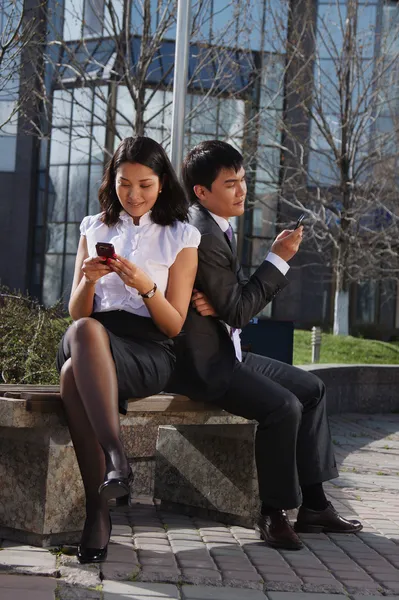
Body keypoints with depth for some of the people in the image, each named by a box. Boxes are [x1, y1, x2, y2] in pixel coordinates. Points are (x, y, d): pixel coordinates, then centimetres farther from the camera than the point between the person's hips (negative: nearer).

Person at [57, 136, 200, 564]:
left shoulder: (180, 238, 12)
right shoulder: (94, 230, 20)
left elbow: (174, 324, 5)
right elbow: (76, 314, 14)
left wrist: (145, 286, -13)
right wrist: (88, 279, -8)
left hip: (147, 352, -3)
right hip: (93, 346, 3)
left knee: (74, 376, -36)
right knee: (82, 333, -37)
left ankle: (98, 509, -39)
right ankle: (115, 458, -45)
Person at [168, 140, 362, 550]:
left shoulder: (218, 228, 12)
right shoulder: (202, 236, -21)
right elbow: (238, 311, -20)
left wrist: (219, 303, -11)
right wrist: (278, 258, -15)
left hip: (225, 351, 11)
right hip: (201, 361, -11)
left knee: (311, 388, 9)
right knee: (283, 406, -25)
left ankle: (313, 504, 11)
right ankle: (274, 512, -8)